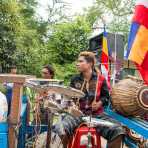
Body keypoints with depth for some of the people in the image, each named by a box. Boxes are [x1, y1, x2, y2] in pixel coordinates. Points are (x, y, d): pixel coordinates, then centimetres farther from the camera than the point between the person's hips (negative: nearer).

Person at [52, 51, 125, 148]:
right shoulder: (75, 79, 7)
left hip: (97, 114, 0)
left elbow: (106, 96, 9)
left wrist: (99, 103, -9)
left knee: (118, 131, -24)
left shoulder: (100, 79, 3)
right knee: (60, 128, -29)